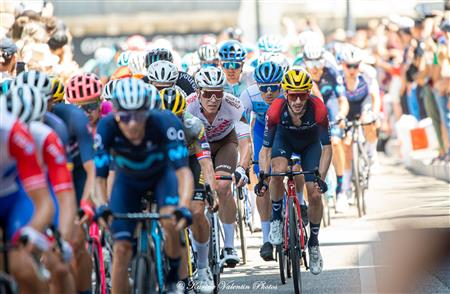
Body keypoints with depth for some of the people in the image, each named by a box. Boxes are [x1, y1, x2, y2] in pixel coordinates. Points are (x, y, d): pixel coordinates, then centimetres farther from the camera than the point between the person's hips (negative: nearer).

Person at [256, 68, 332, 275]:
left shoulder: (318, 109, -37)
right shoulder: (276, 110, -36)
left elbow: (326, 148, -28)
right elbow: (265, 149, -27)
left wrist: (321, 178, -38)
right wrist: (262, 178, -39)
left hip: (310, 144, 0)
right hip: (284, 140, 0)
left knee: (315, 194, -9)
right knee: (278, 171, -32)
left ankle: (313, 243, 13)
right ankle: (276, 219, -8)